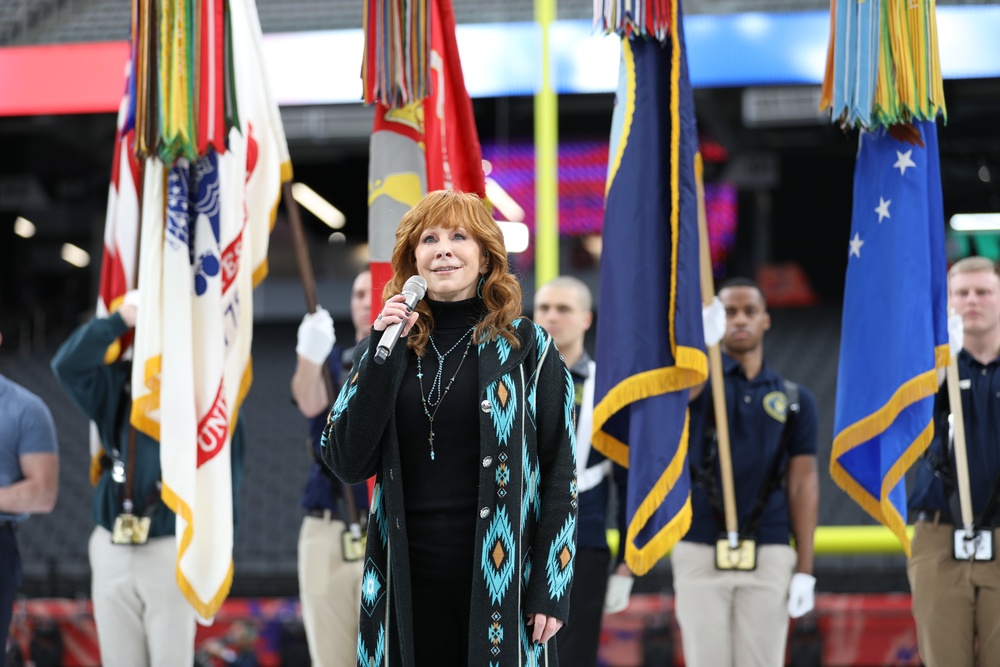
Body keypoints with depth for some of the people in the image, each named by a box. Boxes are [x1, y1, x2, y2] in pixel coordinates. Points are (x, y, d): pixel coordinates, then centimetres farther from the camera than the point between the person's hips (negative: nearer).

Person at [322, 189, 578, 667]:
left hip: (500, 576, -2)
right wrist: (382, 355, -10)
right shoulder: (386, 346, 7)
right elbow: (348, 464, -2)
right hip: (409, 582, 2)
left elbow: (559, 472, -1)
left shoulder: (525, 345, 0)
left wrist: (552, 588, -7)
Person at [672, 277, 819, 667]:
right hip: (700, 552, -1)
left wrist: (805, 569, 0)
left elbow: (803, 484, 6)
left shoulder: (794, 398, 9)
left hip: (768, 556, 1)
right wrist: (703, 342, -42)